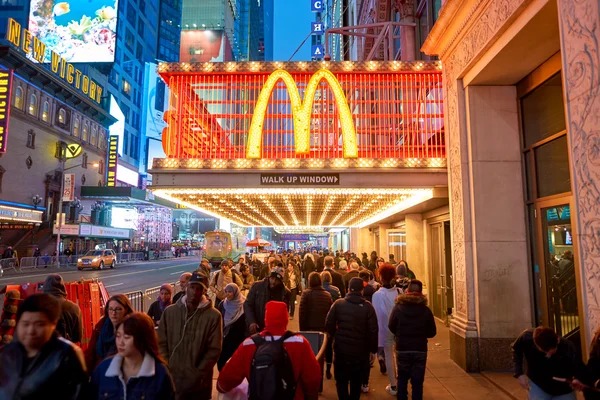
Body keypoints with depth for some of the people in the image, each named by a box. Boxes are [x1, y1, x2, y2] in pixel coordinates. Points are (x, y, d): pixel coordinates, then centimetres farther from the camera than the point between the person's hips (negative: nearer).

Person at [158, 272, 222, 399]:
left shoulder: (213, 316, -11)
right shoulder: (170, 311, 1)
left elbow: (214, 350, -9)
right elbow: (161, 343, 3)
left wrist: (198, 375, -13)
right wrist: (167, 370, -5)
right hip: (171, 381, 2)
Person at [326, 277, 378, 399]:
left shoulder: (338, 304, -7)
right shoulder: (368, 307, -10)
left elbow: (329, 325, -5)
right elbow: (373, 330, -10)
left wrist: (332, 339, 11)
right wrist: (373, 348, 3)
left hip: (341, 349, 0)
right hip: (360, 350, 0)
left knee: (341, 380, 15)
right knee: (356, 382, 18)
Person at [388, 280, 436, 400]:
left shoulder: (398, 308, -10)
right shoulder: (426, 310, -10)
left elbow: (391, 327, -1)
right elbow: (432, 332, -2)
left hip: (402, 349, 0)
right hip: (420, 350, 0)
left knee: (402, 379, 16)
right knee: (417, 381, 10)